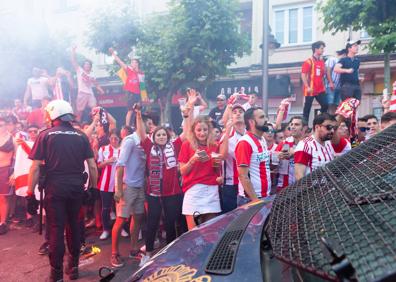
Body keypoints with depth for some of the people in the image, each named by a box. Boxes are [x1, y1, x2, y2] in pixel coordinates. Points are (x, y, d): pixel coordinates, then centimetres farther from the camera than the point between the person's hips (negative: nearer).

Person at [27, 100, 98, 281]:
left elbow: (35, 167, -6)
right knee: (73, 226, 17)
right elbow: (92, 166, 2)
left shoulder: (46, 135, -2)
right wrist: (94, 188, 13)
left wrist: (30, 192, 1)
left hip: (55, 188, -3)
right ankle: (73, 267, 28)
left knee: (56, 229, 4)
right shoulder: (81, 136, 5)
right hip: (76, 188, 3)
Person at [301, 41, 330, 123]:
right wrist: (307, 87, -21)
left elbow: (325, 73, 19)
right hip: (311, 90, -7)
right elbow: (303, 75, -13)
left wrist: (330, 82, 8)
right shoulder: (308, 61, -8)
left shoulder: (322, 61, 13)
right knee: (307, 108, 0)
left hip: (320, 89, 7)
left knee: (325, 105, 2)